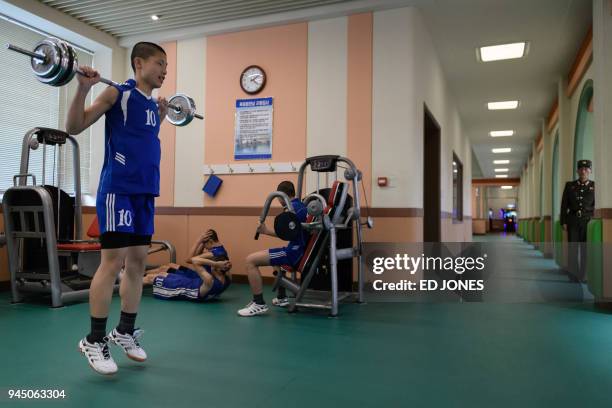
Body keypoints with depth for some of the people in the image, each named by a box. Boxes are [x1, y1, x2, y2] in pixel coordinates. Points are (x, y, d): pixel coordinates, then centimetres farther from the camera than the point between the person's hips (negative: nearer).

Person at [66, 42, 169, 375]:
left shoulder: (152, 104, 16)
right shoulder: (117, 93, -4)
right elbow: (73, 127, -6)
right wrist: (83, 88, -17)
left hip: (145, 191, 8)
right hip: (118, 189, -8)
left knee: (137, 262, 9)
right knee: (113, 261, -8)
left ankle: (125, 332, 22)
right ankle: (94, 340, 5)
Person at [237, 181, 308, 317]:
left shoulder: (292, 207, -14)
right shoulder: (301, 206, 16)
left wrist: (266, 231, -19)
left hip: (294, 252, -11)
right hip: (301, 250, 11)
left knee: (251, 260, -14)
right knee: (277, 259, 41)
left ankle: (259, 304, -13)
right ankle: (281, 298, 40)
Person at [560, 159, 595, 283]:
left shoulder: (595, 186, 5)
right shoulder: (569, 185, 8)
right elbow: (564, 204, 6)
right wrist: (564, 221, -1)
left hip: (588, 220, -1)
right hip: (573, 221, 1)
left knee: (586, 249, -2)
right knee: (573, 248, 0)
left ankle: (584, 276, 4)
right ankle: (573, 275, 6)